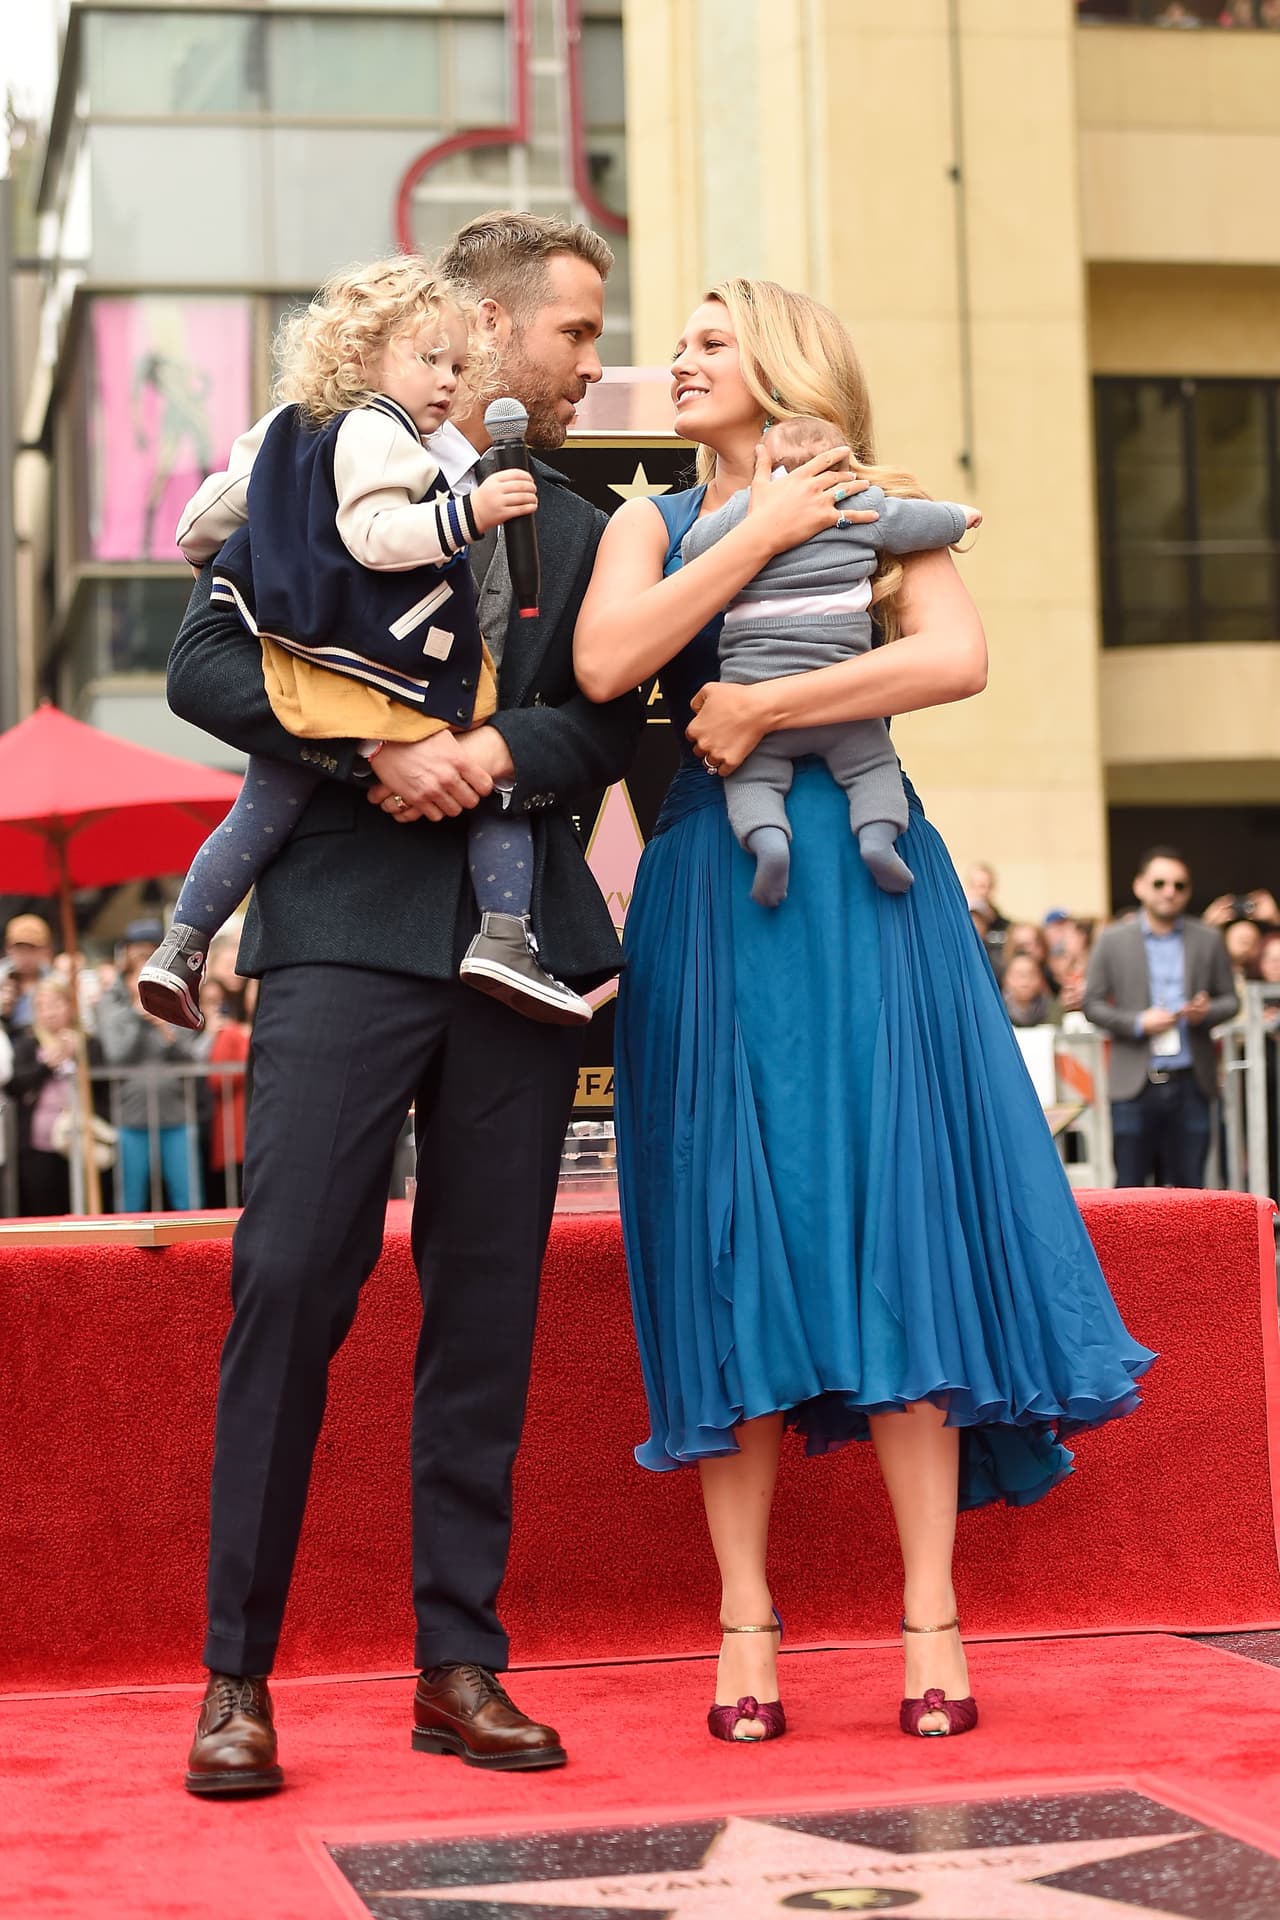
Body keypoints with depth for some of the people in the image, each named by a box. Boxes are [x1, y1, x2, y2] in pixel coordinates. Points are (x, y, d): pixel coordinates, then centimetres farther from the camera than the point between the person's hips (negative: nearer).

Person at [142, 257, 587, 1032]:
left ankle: (181, 946, 17)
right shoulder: (377, 434, -11)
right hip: (389, 673, -8)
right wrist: (468, 514, -28)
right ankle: (505, 937, -12)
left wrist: (201, 544, 47)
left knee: (260, 816, 16)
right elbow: (374, 536, -23)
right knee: (500, 783, 1)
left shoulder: (286, 430, 17)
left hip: (299, 673, 8)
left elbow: (217, 506, 27)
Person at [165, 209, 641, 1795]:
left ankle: (460, 1664, 10)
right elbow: (205, 665, -1)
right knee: (289, 1277, -11)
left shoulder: (575, 528, 20)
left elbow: (610, 724, 12)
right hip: (349, 927, -4)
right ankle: (237, 1674, -2)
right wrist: (376, 754, -13)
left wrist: (499, 748, -7)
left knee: (488, 1304, 3)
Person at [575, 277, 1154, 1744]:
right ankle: (747, 1622, 2)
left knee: (889, 1211, -5)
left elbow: (956, 659, -9)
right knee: (727, 1236, -2)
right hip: (707, 895, 2)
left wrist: (760, 709, -9)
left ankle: (930, 1613, -2)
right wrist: (759, 533, -5)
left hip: (860, 885, -1)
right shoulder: (652, 523, 15)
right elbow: (604, 664, -6)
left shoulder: (875, 512, 11)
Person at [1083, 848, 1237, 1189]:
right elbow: (1092, 1005, 4)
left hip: (1190, 1082, 2)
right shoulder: (1112, 940, 4)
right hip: (1135, 1084, -1)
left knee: (1189, 1186, 3)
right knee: (1130, 1189, 0)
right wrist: (1137, 1023, -12)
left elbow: (1229, 999, 13)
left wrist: (1207, 1012, -10)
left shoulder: (1209, 940, 9)